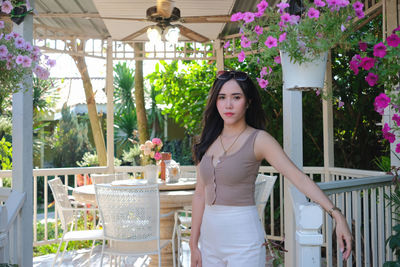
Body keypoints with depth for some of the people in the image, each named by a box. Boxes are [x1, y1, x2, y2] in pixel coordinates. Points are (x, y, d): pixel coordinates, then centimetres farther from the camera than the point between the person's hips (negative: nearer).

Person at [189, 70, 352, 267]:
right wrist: (194, 246, 10)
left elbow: (299, 178, -16)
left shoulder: (258, 140, -7)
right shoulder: (208, 141, 7)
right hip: (210, 240, 5)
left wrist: (336, 215, -25)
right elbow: (200, 195, 9)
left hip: (243, 242, -5)